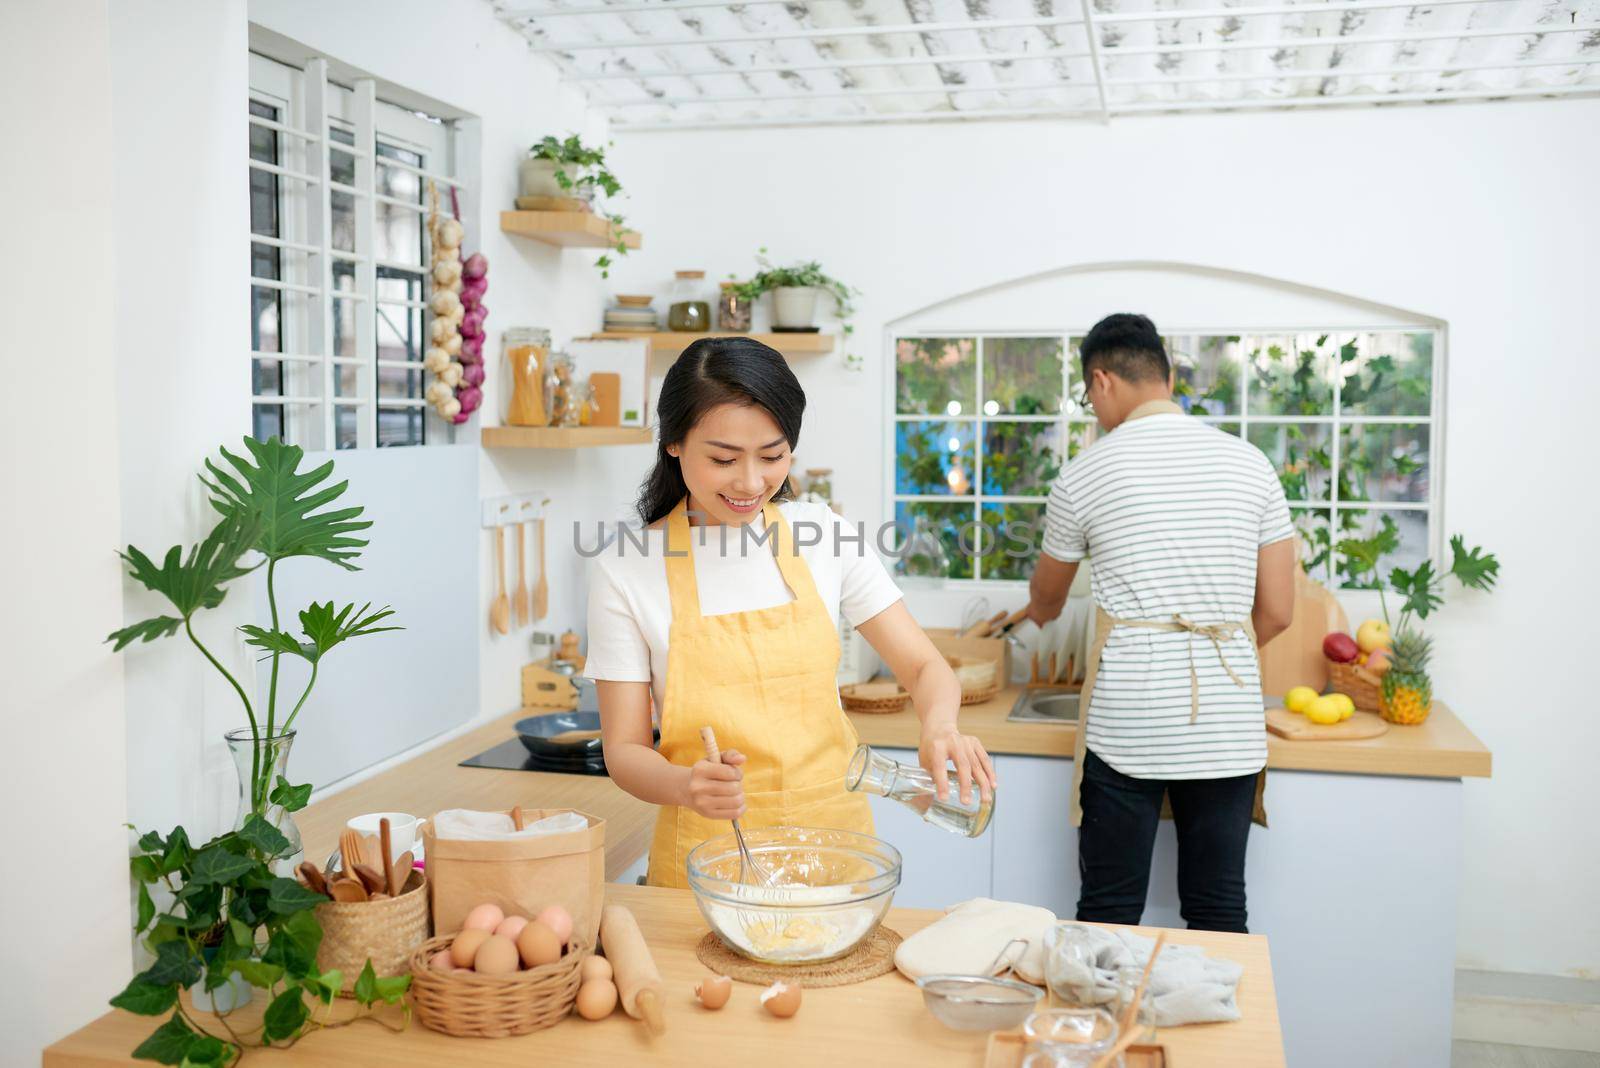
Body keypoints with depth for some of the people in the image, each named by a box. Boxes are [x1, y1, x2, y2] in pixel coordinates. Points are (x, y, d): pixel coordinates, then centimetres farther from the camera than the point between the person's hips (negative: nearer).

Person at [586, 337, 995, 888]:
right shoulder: (625, 571, -9)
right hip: (705, 858, -2)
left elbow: (925, 667, 1)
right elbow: (624, 749, -6)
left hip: (834, 841, 2)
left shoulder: (822, 535, -3)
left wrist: (940, 728, -21)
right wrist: (687, 785, -28)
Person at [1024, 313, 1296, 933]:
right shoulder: (1250, 464, 5)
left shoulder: (1085, 475, -2)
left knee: (1109, 915, 8)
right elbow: (1278, 612, 7)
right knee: (1220, 915, 12)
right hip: (1228, 730, 3)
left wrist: (1037, 613, 40)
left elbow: (1045, 600, 16)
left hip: (1126, 729, -3)